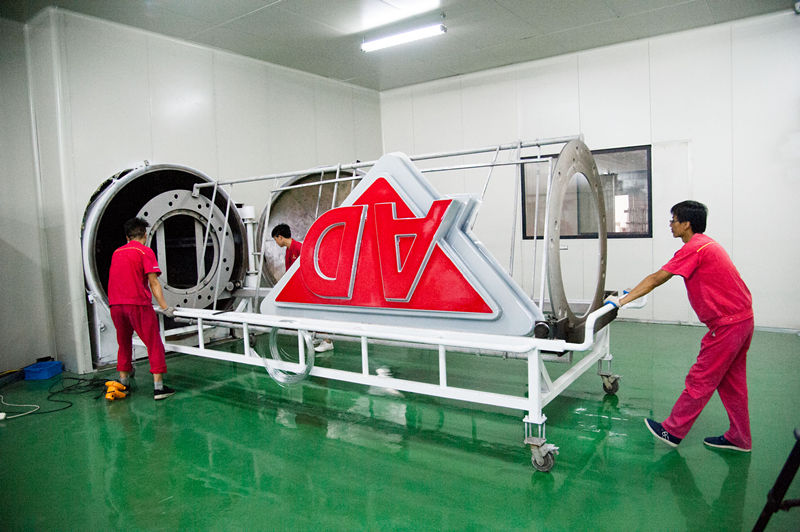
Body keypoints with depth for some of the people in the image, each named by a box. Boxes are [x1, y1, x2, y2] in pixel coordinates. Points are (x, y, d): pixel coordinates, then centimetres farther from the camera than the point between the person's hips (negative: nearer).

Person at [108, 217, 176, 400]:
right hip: (137, 303, -6)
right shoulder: (145, 251, -2)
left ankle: (123, 384, 29)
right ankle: (158, 387, -5)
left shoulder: (117, 252, 18)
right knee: (154, 344, -1)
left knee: (124, 344, 20)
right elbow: (153, 282, -9)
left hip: (115, 304, 7)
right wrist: (165, 307, -9)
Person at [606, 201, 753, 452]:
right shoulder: (706, 244, 15)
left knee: (700, 381, 0)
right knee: (731, 381, 17)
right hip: (742, 318, 10)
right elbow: (660, 278, 21)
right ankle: (739, 438, 27)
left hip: (727, 324, -10)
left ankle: (672, 431, 12)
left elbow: (657, 279, -17)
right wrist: (632, 294, 23)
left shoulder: (695, 248, -17)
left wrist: (621, 301, -12)